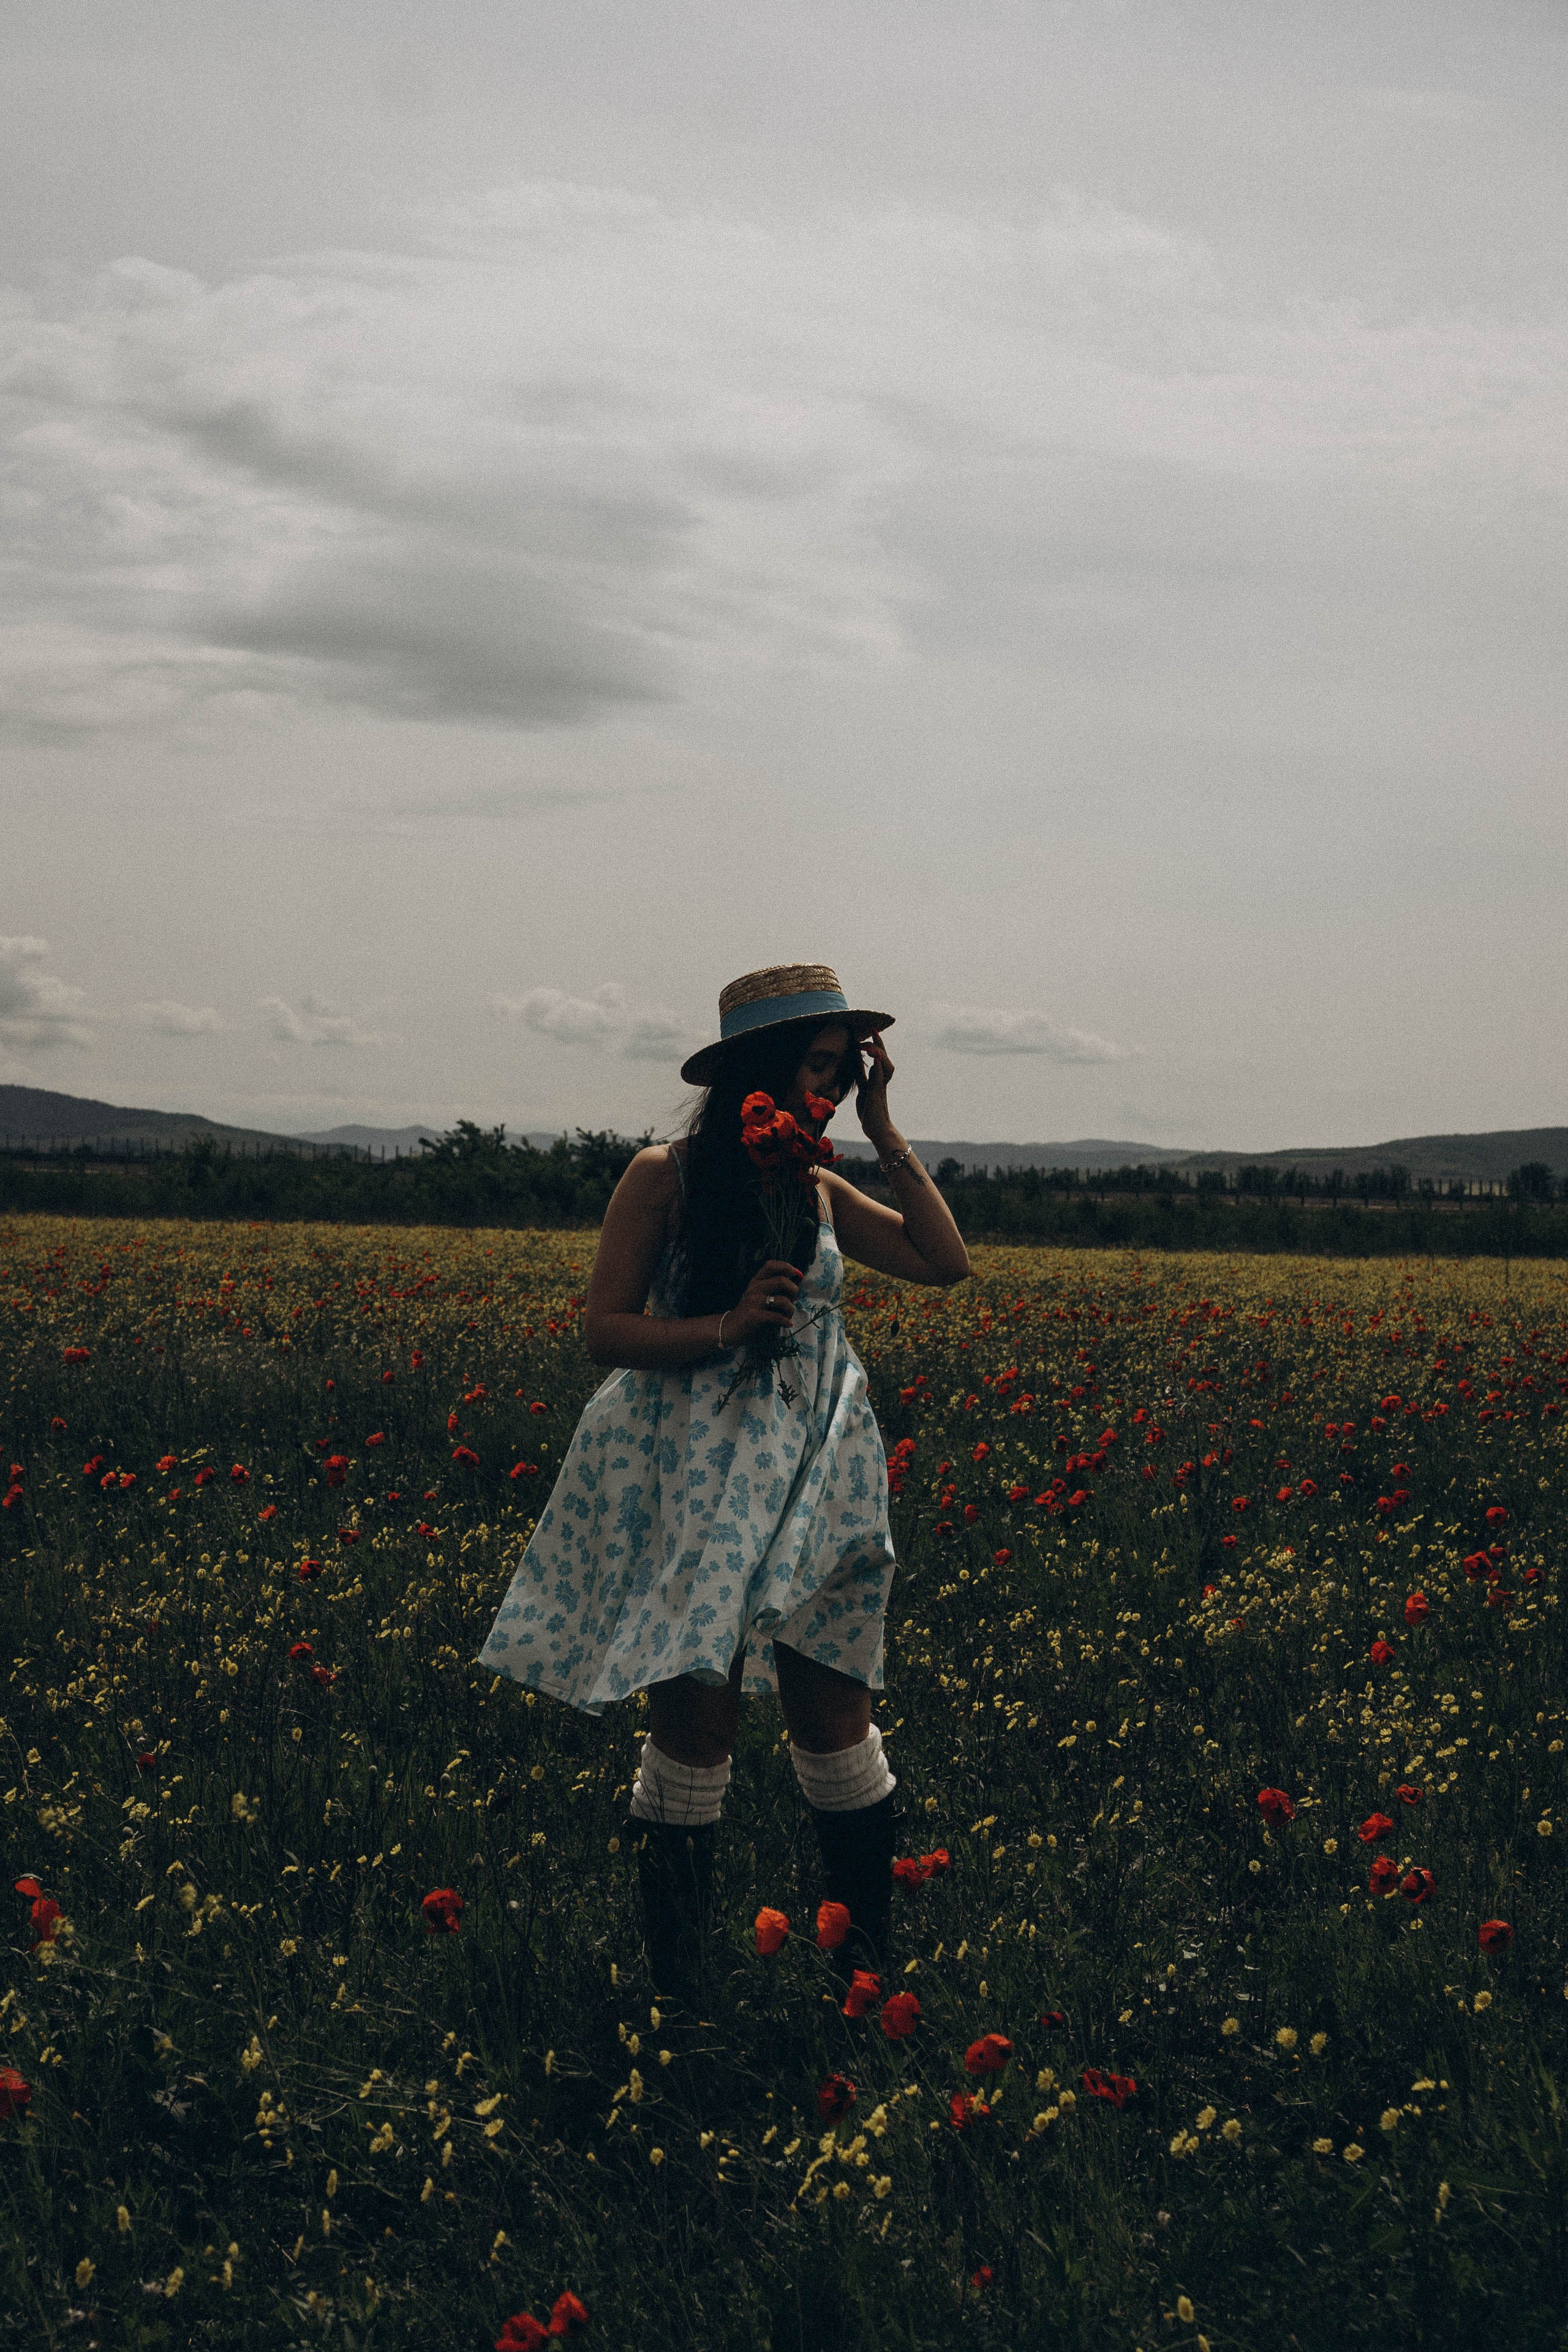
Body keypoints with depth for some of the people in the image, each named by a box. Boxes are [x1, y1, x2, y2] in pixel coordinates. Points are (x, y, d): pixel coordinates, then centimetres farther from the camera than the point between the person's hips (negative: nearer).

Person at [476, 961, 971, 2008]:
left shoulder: (820, 1191, 11)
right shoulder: (665, 1177, -3)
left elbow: (947, 1262, 2)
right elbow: (606, 1331, -4)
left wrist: (886, 1131, 0)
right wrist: (729, 1325, -18)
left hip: (811, 1474, 4)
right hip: (692, 1477, -4)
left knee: (835, 1719, 4)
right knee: (697, 1722, -6)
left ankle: (877, 1960, 15)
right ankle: (678, 1987, 4)